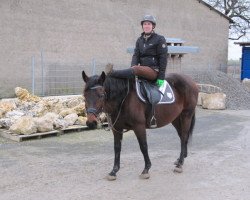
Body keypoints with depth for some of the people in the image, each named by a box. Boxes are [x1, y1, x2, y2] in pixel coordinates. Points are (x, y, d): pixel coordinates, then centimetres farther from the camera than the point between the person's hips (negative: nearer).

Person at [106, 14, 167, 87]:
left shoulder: (160, 39, -1)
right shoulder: (139, 40, 16)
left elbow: (163, 58, -5)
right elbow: (136, 55, 9)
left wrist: (161, 77, -11)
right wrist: (133, 65, -15)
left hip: (154, 71, -7)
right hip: (142, 68, 7)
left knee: (136, 70, -33)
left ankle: (112, 73, -47)